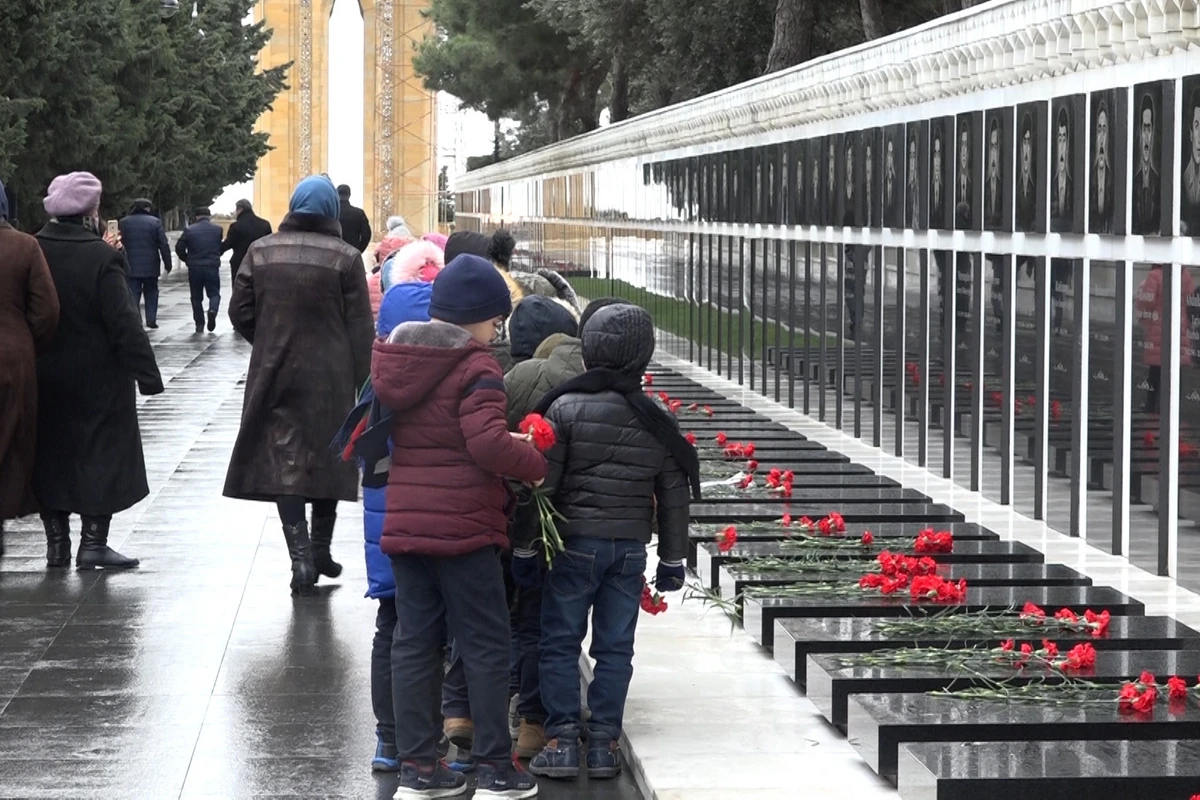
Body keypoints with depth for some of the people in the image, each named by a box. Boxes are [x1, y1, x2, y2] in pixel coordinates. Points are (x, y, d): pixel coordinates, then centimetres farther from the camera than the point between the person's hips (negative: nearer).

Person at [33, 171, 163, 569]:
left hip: (44, 379, 5)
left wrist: (30, 364, 14)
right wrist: (146, 373, -14)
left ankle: (56, 542, 17)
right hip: (96, 379, -5)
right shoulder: (101, 257, -17)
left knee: (51, 456, 13)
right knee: (101, 454, 5)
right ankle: (93, 542, 4)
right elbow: (124, 323, -18)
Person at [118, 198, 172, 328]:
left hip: (131, 267, 1)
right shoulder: (155, 222, -3)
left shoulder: (123, 223, 2)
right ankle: (151, 320, 9)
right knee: (151, 293, 14)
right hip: (151, 266, -1)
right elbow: (164, 245, -5)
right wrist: (167, 264, 2)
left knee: (133, 295, 1)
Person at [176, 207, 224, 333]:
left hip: (194, 267, 0)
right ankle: (213, 310, -20)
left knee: (196, 297, 10)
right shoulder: (218, 229, 1)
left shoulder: (189, 230, -2)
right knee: (214, 293, 11)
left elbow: (179, 247, -2)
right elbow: (222, 247, 2)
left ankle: (199, 324, 7)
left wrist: (187, 259, 14)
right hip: (212, 267, 0)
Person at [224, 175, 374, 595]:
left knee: (284, 462, 2)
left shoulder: (261, 252, 0)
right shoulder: (345, 258, -7)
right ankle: (320, 550, 21)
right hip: (330, 378, -1)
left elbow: (240, 312, 3)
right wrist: (359, 381, 0)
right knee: (327, 460, 14)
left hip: (275, 373, 1)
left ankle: (301, 558, -7)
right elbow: (360, 328, -7)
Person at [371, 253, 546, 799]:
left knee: (414, 644, 10)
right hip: (463, 526, -7)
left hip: (404, 523, 7)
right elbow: (488, 443, -24)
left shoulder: (392, 360, 11)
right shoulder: (475, 368, -13)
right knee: (486, 647, 3)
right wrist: (536, 466, -11)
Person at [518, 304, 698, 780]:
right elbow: (673, 497, 7)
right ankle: (604, 742, 10)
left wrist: (524, 549, -1)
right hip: (630, 549, 3)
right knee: (615, 647, 8)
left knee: (560, 643, 5)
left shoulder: (565, 409, -10)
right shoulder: (657, 422, 2)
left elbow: (540, 485, -9)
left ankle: (562, 741, 3)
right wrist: (672, 560, 17)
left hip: (574, 543, -3)